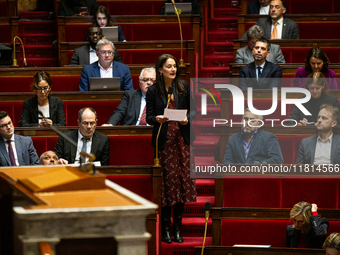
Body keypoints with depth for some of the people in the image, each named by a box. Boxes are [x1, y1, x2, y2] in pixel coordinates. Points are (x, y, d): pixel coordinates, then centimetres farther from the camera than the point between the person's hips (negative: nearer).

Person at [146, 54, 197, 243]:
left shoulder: (183, 87, 6)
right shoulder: (153, 91, -1)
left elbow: (193, 109, 10)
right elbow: (149, 117, 1)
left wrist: (188, 118, -11)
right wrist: (157, 119, -21)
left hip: (182, 139, 3)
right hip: (164, 141, -3)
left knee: (183, 180, 1)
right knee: (168, 181, -4)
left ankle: (178, 228, 10)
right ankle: (166, 229, 4)